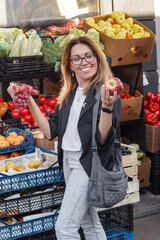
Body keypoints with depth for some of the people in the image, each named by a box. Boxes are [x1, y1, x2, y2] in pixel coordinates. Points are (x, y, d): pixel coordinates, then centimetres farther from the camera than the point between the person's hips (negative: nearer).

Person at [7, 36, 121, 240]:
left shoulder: (106, 92, -12)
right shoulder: (68, 94, 10)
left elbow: (103, 139, -20)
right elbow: (51, 131, 7)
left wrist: (106, 107, -36)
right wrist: (29, 102, 2)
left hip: (88, 163, -7)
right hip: (69, 161, 8)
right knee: (90, 223, 18)